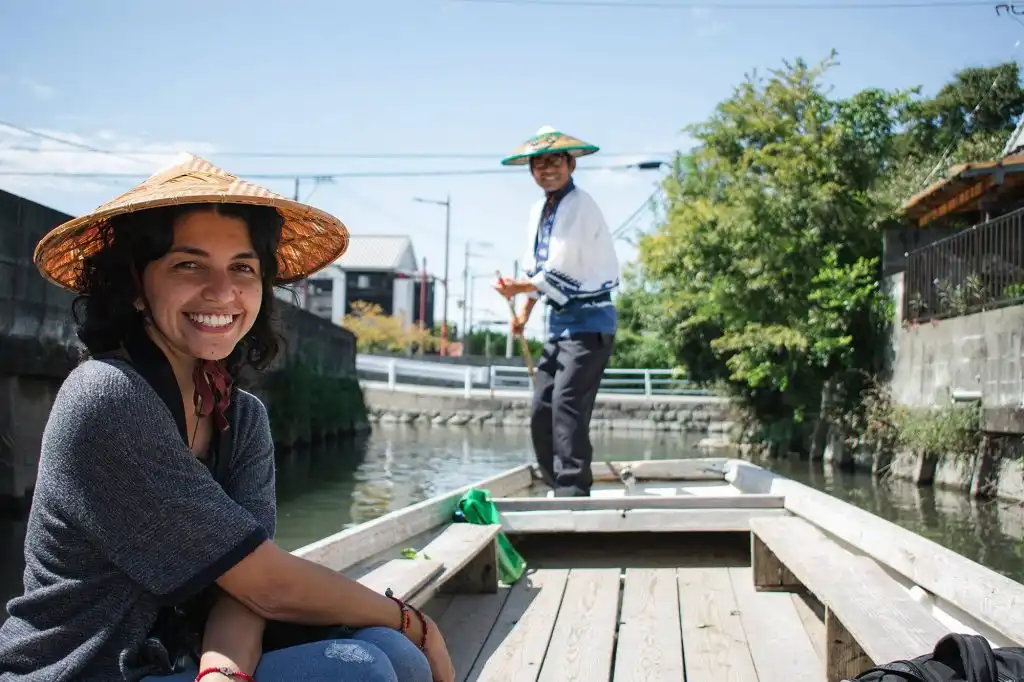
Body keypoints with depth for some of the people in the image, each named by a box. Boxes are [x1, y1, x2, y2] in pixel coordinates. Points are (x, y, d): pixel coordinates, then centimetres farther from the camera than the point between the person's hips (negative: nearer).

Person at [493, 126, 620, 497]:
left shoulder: (581, 207, -14)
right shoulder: (539, 211, 13)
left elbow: (560, 272, -18)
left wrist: (518, 288, -10)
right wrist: (525, 309, 10)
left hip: (588, 318, -9)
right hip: (559, 319, 9)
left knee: (568, 404, -18)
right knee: (541, 411, 7)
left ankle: (574, 490, -16)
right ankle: (559, 489, 15)